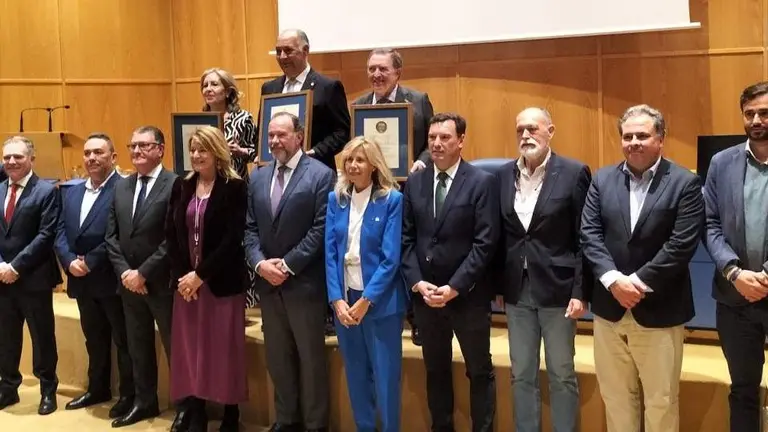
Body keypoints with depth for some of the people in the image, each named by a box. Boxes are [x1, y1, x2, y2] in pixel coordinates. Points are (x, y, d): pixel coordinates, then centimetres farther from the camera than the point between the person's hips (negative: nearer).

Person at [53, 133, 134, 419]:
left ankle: (129, 395, 17)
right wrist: (70, 262, -8)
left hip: (112, 281, -7)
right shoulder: (72, 193, 14)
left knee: (123, 340, 5)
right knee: (94, 339, 20)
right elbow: (60, 232, 9)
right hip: (82, 281, 7)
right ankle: (98, 389, 34)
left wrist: (90, 262, -18)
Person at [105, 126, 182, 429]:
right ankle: (145, 401, 32)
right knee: (138, 347, 16)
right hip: (129, 283, 6)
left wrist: (143, 273, -16)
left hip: (162, 284, -6)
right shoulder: (121, 186, 10)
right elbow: (111, 235, 8)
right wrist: (124, 272, -5)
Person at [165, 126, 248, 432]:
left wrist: (201, 274, -14)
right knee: (190, 350, 7)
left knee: (224, 350, 2)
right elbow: (171, 234, 5)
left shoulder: (234, 188, -6)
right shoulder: (182, 186, 9)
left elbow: (232, 239, -13)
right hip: (185, 281, 5)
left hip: (221, 282, -4)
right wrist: (182, 275, -6)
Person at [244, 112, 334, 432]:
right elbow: (250, 227, 8)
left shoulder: (321, 174, -8)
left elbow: (321, 229, -13)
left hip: (304, 282, -5)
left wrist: (288, 265, -16)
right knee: (277, 356, 14)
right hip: (268, 282, 5)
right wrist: (259, 262, -8)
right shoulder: (258, 177, 10)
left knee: (311, 357, 7)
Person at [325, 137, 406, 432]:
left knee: (385, 375, 5)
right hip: (344, 298, 4)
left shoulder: (392, 199, -7)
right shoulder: (335, 199, 5)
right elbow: (329, 253, 2)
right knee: (356, 374, 14)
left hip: (380, 301, -4)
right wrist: (337, 299, -8)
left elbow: (391, 258, -11)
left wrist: (365, 300, -15)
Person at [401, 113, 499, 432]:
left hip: (468, 295, -4)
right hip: (424, 294, 4)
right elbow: (406, 239, 4)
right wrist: (418, 283, -8)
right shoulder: (414, 182, 5)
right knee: (436, 370, 16)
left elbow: (485, 243, -13)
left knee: (479, 371, 9)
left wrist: (454, 287, -17)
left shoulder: (482, 182, -7)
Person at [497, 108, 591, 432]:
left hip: (557, 289, -4)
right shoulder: (504, 175, 5)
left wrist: (580, 291, -12)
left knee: (562, 375, 7)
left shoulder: (574, 173, -7)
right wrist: (496, 284, 5)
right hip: (517, 290, 4)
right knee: (521, 375, 12)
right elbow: (500, 235, 8)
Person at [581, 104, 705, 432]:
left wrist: (638, 282, -17)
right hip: (609, 308, 3)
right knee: (615, 396, 14)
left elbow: (681, 245, -14)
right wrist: (614, 280, -15)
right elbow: (589, 235, -2)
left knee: (661, 401, 9)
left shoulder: (685, 183, -6)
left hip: (659, 311, -3)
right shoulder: (602, 180, 5)